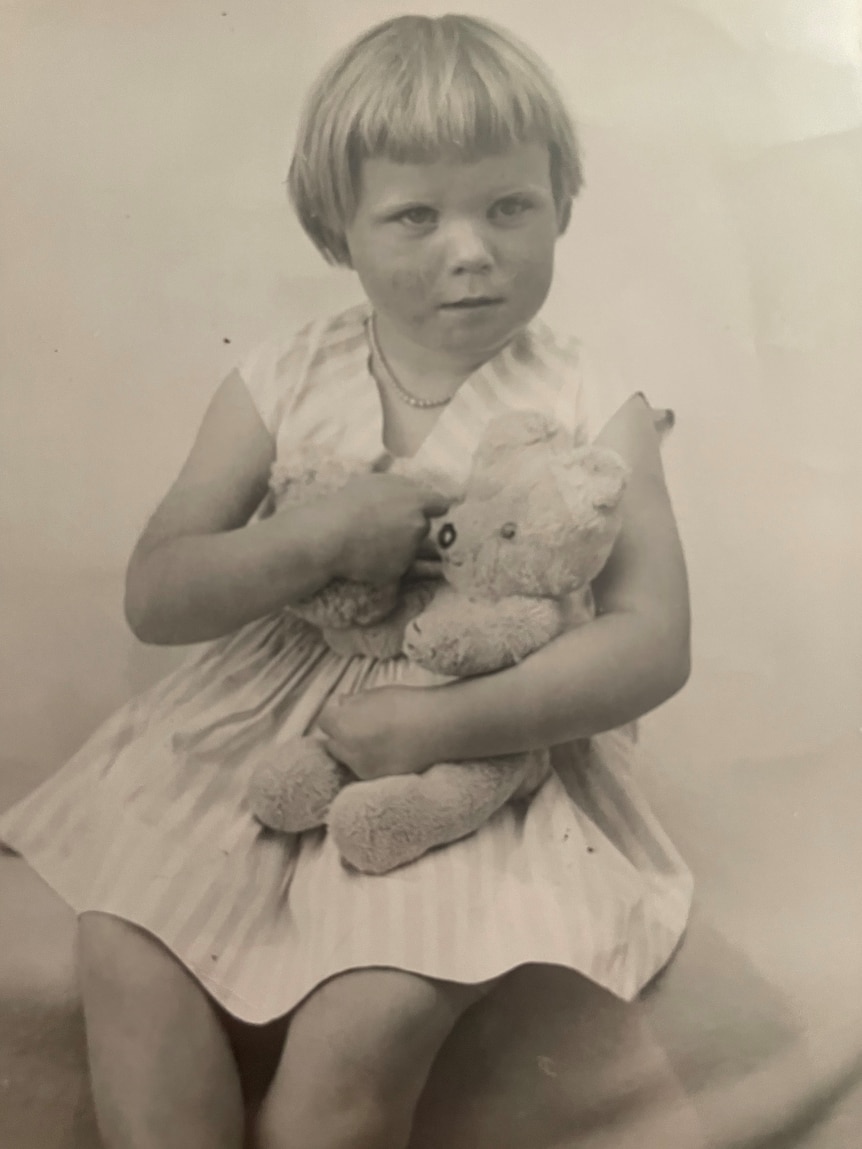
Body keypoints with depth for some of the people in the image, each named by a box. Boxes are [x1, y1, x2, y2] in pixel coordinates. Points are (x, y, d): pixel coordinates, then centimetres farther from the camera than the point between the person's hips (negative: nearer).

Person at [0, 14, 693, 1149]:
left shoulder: (595, 416, -6)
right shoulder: (279, 386, 0)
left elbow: (652, 642, -13)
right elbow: (154, 596, -3)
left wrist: (443, 722, -22)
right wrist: (321, 536, -20)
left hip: (483, 745, -3)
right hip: (267, 717, 4)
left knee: (360, 1035, -20)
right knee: (124, 950, -13)